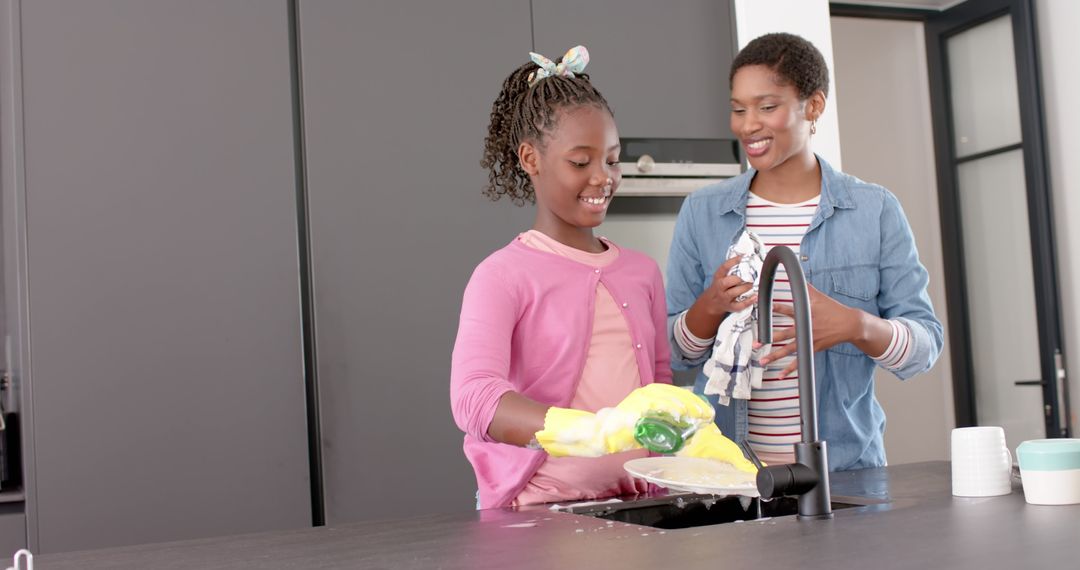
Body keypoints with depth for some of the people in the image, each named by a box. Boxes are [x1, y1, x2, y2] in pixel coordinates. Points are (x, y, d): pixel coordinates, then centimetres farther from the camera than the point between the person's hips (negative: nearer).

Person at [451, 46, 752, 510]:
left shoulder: (642, 272, 14)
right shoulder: (503, 277, -4)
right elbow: (473, 399, -20)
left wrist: (696, 441, 0)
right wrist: (599, 429, -35)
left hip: (636, 504, 5)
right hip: (539, 508, -5)